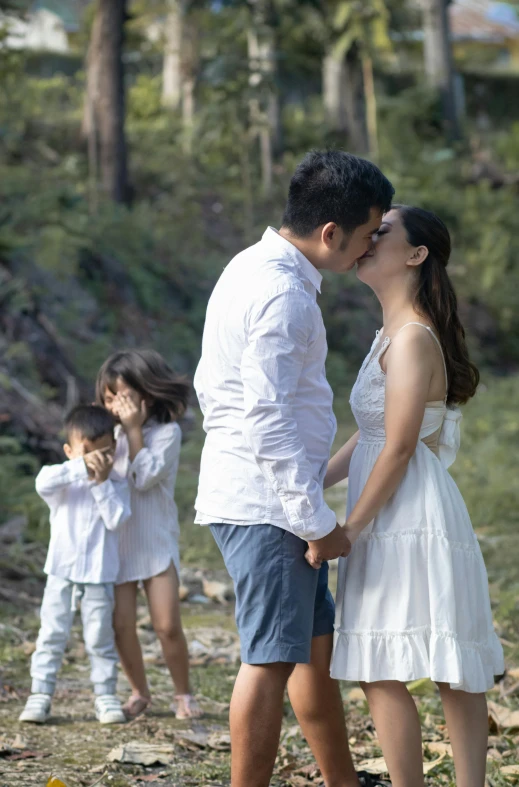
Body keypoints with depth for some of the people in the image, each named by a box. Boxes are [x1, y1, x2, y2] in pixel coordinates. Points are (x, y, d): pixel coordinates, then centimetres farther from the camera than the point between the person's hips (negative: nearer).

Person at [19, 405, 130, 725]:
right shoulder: (64, 480, -1)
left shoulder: (118, 484, 1)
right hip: (61, 571, 0)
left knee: (100, 637, 4)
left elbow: (118, 520, -15)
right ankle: (41, 695, 4)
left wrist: (102, 482, -17)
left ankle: (106, 696, 12)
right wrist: (81, 468, -32)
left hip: (100, 574, 0)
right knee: (52, 634, 1)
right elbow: (43, 482, -26)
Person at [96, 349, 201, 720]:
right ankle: (139, 692, 16)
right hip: (116, 542, 4)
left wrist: (134, 430, -14)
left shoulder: (167, 431, -6)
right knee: (121, 624, -2)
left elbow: (144, 477, -16)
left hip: (156, 542, -4)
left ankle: (183, 694, 11)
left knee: (168, 625, -6)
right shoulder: (111, 432, 8)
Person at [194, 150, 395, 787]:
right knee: (273, 659, -7)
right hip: (267, 503, -10)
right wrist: (317, 521, -18)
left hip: (240, 493, 10)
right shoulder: (283, 293, -19)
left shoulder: (251, 270, 14)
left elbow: (210, 386, 21)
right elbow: (269, 419, -23)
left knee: (316, 645, 16)